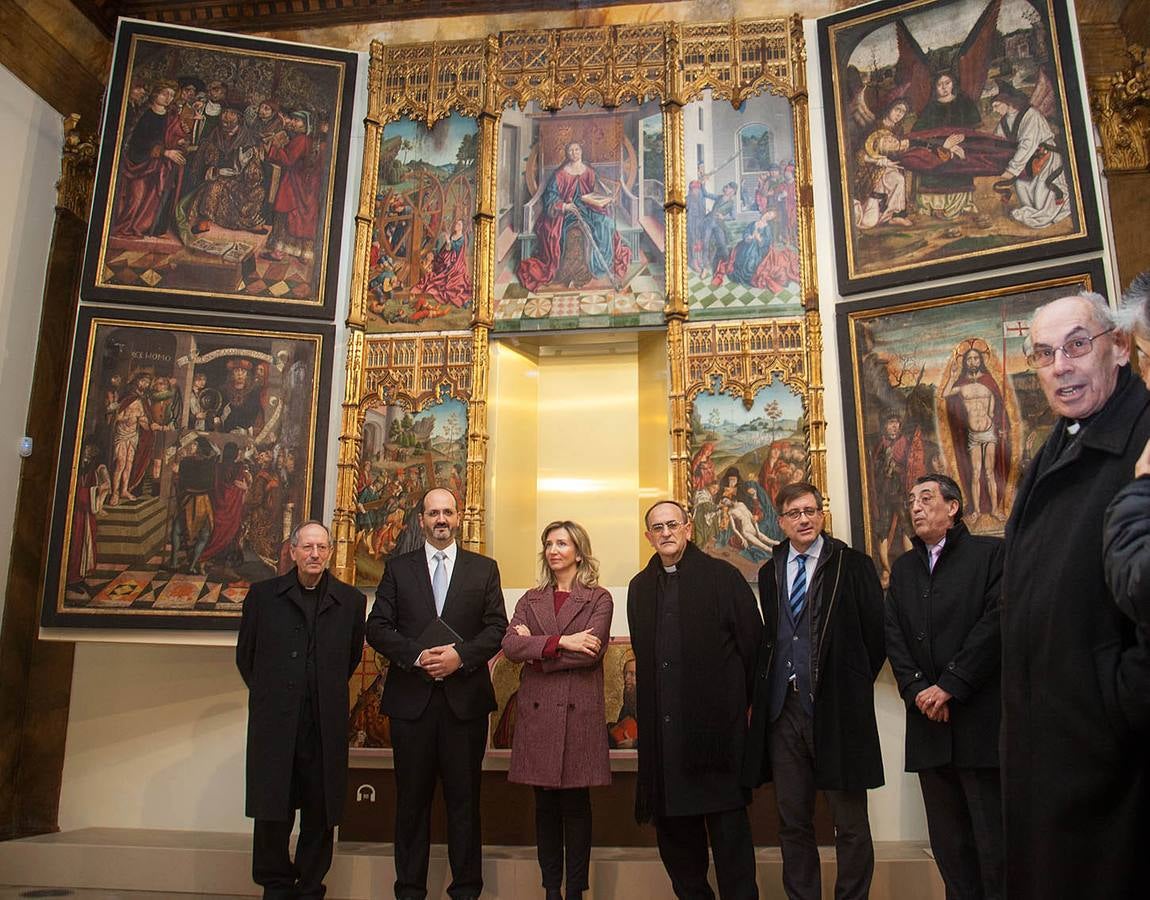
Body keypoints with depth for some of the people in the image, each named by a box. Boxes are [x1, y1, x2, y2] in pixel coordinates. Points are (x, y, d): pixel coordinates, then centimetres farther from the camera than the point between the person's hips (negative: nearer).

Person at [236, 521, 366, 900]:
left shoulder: (350, 600, 5)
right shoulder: (263, 594, 5)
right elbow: (245, 654, 13)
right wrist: (268, 694, 13)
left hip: (325, 725, 1)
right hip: (274, 724, 0)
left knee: (320, 815, 6)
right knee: (272, 811, 4)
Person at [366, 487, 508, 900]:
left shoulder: (484, 569, 8)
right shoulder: (398, 568, 8)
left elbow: (497, 628, 2)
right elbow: (378, 627, 2)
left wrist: (461, 655, -13)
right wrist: (416, 655, -13)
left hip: (465, 698, 0)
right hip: (411, 697, 1)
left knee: (464, 798, 5)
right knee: (412, 799, 8)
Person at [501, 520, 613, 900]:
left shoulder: (598, 599, 3)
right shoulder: (531, 600, 13)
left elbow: (591, 651, -12)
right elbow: (510, 645, -4)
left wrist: (536, 649, -7)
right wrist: (559, 642, -15)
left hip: (578, 711, -3)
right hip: (537, 711, 3)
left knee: (576, 804, 4)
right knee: (545, 805, 8)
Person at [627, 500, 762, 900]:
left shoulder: (723, 576, -1)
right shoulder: (640, 587, 13)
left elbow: (752, 641, -1)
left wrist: (740, 698, 1)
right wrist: (655, 705, 12)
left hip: (715, 719, -4)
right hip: (662, 727, 5)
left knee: (727, 817, 0)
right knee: (671, 820, 10)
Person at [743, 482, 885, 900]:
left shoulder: (853, 565, -1)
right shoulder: (769, 573, 12)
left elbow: (876, 634, 0)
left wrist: (852, 685, 2)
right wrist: (766, 691, 8)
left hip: (837, 708, -4)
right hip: (783, 708, 4)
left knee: (851, 823, 5)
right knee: (793, 821, 11)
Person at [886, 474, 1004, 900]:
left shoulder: (991, 553, 1)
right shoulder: (903, 567, 17)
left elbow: (996, 623, -10)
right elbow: (893, 635, 10)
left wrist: (950, 686, -12)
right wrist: (917, 690, -5)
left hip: (981, 717, -5)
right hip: (929, 721, 5)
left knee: (995, 840, -2)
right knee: (948, 843, 8)